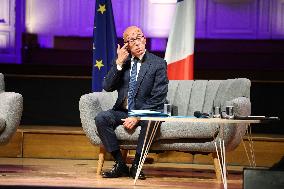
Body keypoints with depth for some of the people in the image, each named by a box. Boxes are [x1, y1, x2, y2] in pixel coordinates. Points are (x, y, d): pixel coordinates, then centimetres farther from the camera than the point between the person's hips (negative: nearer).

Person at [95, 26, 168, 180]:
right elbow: (107, 87, -3)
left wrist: (137, 117, -20)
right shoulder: (121, 62, 8)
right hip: (123, 111, 4)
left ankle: (136, 165, -19)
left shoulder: (158, 64, -4)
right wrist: (119, 63, -12)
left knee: (150, 122, -37)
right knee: (101, 118, -24)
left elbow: (157, 98, -11)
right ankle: (120, 164, -17)